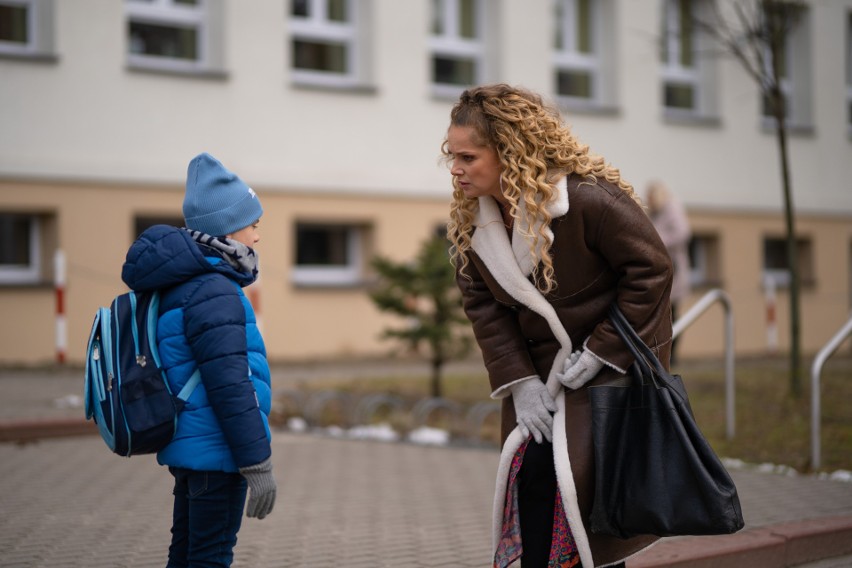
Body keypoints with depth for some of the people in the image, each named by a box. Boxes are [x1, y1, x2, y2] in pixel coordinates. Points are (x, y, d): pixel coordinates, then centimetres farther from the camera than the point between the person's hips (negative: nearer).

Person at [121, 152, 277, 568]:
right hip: (216, 453, -10)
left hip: (189, 449, 10)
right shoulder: (213, 292, -18)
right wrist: (257, 463, -19)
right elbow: (231, 385, -22)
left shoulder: (181, 285, 13)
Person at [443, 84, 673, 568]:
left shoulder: (588, 197, -24)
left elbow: (651, 269, -17)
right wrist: (518, 381, -10)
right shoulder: (470, 221, -5)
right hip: (539, 366, 6)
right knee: (530, 472, -4)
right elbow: (485, 308, 0)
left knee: (586, 473, -13)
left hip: (611, 361, -5)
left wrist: (601, 351, -18)